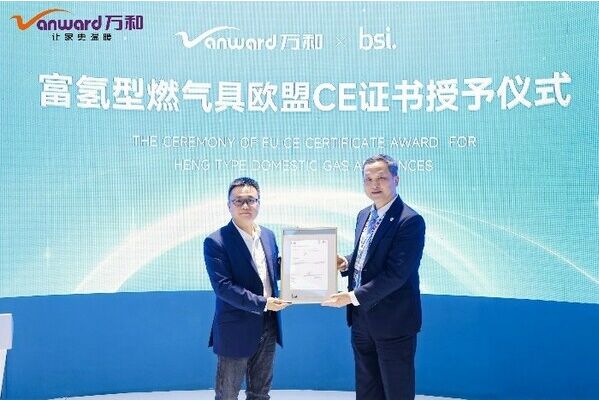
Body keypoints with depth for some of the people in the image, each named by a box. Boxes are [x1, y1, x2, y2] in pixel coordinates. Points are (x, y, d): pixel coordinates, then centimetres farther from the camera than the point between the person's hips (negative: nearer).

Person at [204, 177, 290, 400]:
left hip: (268, 327, 6)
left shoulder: (268, 235, 6)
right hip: (236, 330, -6)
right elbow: (223, 287, -21)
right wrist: (262, 303, -23)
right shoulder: (216, 242, -14)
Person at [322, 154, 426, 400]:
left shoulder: (410, 221, -17)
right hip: (362, 318, 8)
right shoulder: (364, 215, 9)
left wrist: (352, 296, -21)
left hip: (393, 321, -8)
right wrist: (345, 263, -2)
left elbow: (396, 274, -23)